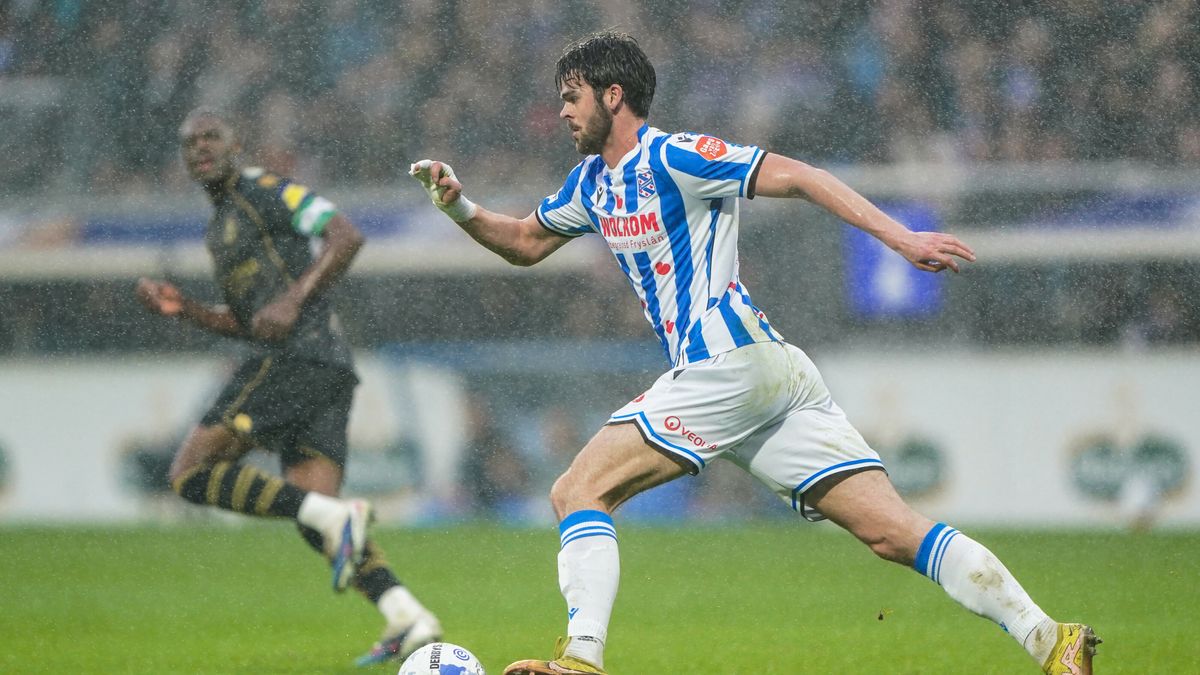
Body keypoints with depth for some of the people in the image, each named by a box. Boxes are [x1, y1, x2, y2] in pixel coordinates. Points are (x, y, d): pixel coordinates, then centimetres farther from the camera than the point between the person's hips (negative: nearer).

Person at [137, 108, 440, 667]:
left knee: (191, 473, -12)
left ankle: (333, 516, -22)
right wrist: (179, 307, 17)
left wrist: (294, 298, -19)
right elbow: (243, 323, 31)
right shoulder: (219, 227, 29)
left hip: (298, 353, -10)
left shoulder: (265, 190, 0)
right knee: (313, 508, -3)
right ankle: (408, 619, -15)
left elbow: (346, 235, -11)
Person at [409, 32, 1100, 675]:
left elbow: (797, 176, -12)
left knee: (578, 492, -6)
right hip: (773, 377, 9)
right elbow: (525, 242, 36)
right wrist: (459, 205, 18)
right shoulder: (593, 182, 22)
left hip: (727, 365, -9)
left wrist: (901, 237, -20)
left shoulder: (672, 158, -6)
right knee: (893, 530, -4)